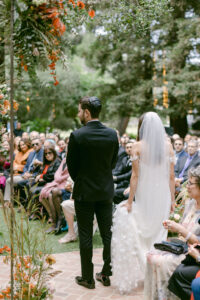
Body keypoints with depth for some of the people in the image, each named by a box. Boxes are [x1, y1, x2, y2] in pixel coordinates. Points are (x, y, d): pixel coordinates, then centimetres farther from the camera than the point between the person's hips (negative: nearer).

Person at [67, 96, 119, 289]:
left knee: (85, 236, 6)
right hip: (106, 191, 4)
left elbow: (71, 165, -6)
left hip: (85, 192, -4)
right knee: (107, 234, 14)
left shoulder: (77, 136, -15)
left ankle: (87, 278, 16)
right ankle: (106, 274, 23)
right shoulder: (112, 134, -2)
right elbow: (113, 162, 5)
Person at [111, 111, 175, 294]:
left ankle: (139, 270, 12)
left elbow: (135, 176, -9)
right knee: (159, 232, 14)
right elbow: (171, 176, 1)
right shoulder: (168, 146, 0)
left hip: (144, 197, -3)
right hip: (162, 197, 3)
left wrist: (130, 201, -4)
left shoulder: (138, 146, -8)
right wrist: (172, 199, 11)